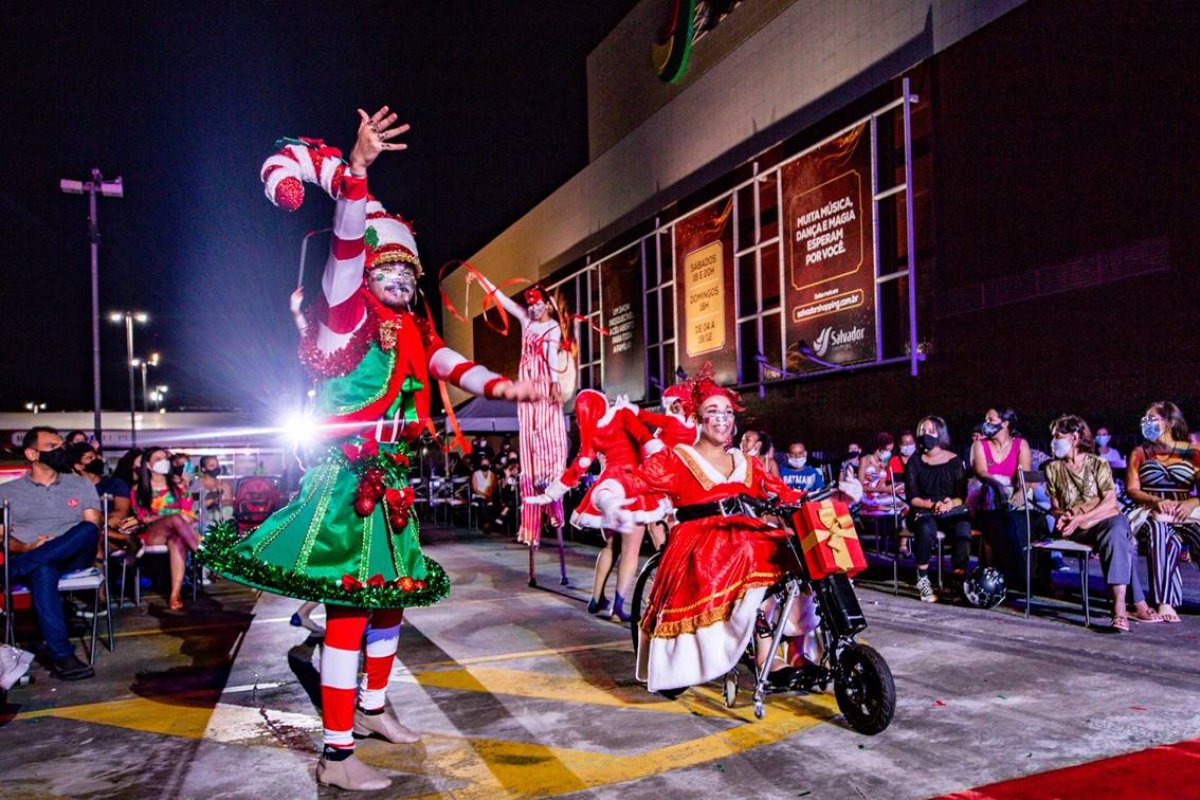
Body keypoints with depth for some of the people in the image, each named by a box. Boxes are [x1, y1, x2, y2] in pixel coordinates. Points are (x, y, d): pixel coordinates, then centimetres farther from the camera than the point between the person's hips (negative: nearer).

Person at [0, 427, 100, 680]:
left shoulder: (82, 485, 17)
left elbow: (93, 530, 8)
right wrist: (27, 548, -14)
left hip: (72, 558, 1)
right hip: (34, 562, -1)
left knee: (86, 530, -34)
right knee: (43, 572, -40)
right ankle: (61, 654, -42)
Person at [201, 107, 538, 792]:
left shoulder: (413, 329, 16)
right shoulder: (348, 312, -5)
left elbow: (448, 362, 6)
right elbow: (346, 244, -19)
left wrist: (496, 384, -8)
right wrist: (356, 170, -30)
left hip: (392, 483, 8)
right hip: (346, 480, -8)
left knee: (392, 596, 17)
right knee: (348, 607, -9)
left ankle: (373, 707, 36)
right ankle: (338, 755, -2)